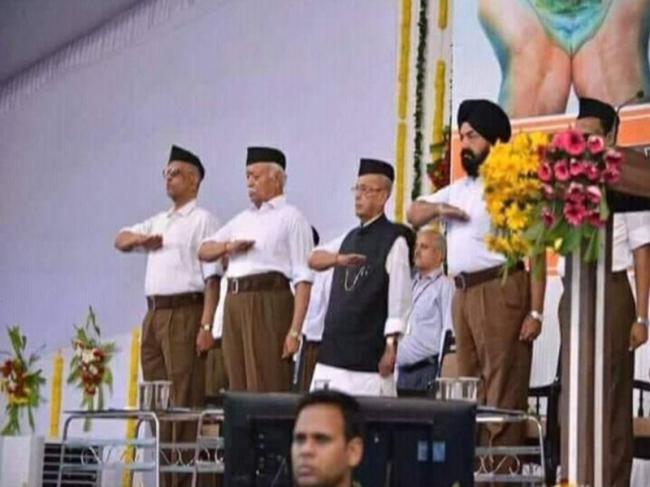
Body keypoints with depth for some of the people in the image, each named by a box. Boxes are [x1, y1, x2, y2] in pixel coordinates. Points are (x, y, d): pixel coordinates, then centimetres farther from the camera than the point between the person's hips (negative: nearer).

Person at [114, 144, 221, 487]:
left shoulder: (202, 220, -4)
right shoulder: (158, 221, 21)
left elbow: (212, 277, -11)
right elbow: (120, 241, 22)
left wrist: (207, 326, -19)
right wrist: (139, 239, -1)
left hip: (184, 313, -8)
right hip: (154, 313, 8)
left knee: (185, 396, -9)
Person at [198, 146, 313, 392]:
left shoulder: (291, 218, 0)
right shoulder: (242, 219, 23)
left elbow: (303, 279, -8)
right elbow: (204, 251, 22)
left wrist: (295, 331, -17)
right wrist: (227, 246, -2)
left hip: (268, 304, -7)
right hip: (234, 304, 7)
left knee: (267, 390, -10)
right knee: (239, 389, 6)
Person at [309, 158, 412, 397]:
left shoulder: (393, 240, -6)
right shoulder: (350, 238, 17)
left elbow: (399, 299, -11)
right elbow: (314, 259, 11)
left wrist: (391, 347, -15)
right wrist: (338, 259, -10)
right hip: (332, 351, 7)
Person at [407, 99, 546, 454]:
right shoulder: (458, 189, 20)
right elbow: (413, 214, 25)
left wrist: (535, 311, -16)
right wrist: (438, 209, 1)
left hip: (501, 292, -8)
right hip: (463, 295, 8)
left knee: (503, 393, -8)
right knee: (469, 391, 10)